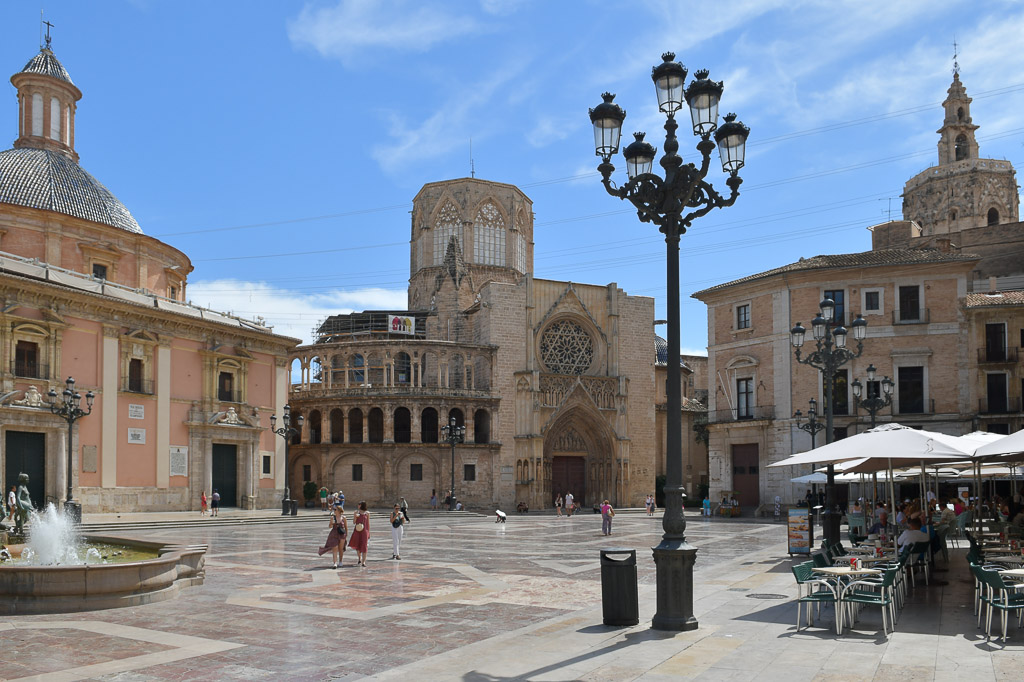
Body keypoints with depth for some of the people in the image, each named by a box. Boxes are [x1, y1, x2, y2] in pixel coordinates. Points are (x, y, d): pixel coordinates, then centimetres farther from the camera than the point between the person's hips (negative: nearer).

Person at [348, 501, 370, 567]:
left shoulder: (367, 513, 5)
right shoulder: (356, 512, 8)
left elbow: (368, 523, 7)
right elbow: (354, 522, 6)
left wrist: (368, 532, 5)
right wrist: (355, 517, -13)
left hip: (364, 531, -2)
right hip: (357, 530, 2)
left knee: (364, 546, -6)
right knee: (356, 545, 1)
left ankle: (363, 562, -5)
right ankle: (359, 558, 28)